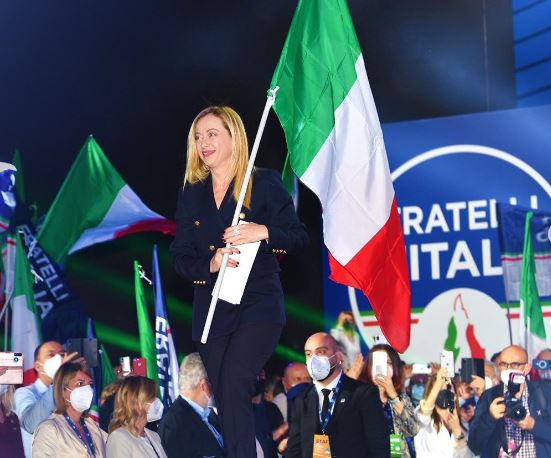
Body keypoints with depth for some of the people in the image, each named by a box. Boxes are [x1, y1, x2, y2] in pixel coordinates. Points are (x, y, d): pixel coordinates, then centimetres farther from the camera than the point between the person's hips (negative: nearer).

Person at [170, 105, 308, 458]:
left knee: (233, 382, -24)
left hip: (259, 306, -5)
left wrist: (263, 232, -20)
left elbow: (300, 238, -2)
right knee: (227, 403, 6)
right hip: (212, 312, 5)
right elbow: (180, 258, 8)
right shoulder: (192, 195, 11)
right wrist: (211, 264, -12)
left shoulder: (265, 183, 0)